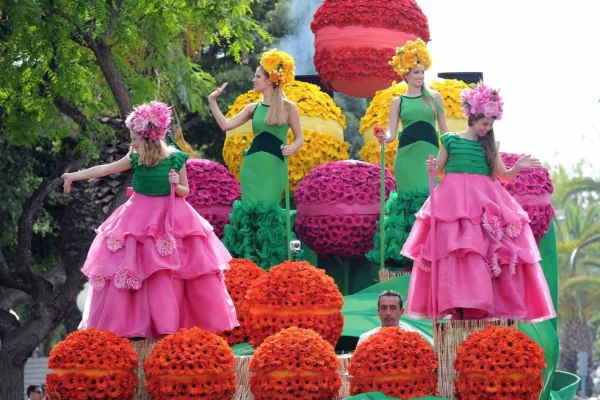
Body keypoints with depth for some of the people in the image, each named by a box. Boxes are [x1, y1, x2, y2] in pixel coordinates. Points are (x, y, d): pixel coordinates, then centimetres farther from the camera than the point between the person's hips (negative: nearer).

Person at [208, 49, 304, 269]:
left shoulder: (288, 107, -1)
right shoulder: (253, 108, 10)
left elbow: (299, 138, 2)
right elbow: (226, 125, 4)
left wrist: (292, 148, -19)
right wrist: (212, 101, 0)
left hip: (274, 166, -4)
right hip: (252, 165, 4)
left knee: (267, 211, -4)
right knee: (251, 210, 1)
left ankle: (268, 264, 4)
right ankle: (251, 262, 8)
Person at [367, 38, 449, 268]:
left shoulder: (434, 97, 10)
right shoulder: (398, 101, 9)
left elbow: (444, 128, 13)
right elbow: (392, 133, 4)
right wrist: (384, 138, -18)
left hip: (429, 154, 0)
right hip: (406, 155, 0)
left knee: (430, 198, -7)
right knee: (408, 199, -2)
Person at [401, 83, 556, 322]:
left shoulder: (489, 145, 12)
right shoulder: (451, 140, 5)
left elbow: (503, 176, 12)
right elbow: (439, 169, 10)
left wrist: (518, 167, -7)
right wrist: (432, 167, -12)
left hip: (483, 202, 3)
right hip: (455, 200, -3)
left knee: (492, 251, -5)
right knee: (456, 250, -12)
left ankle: (490, 305, -3)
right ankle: (458, 305, -16)